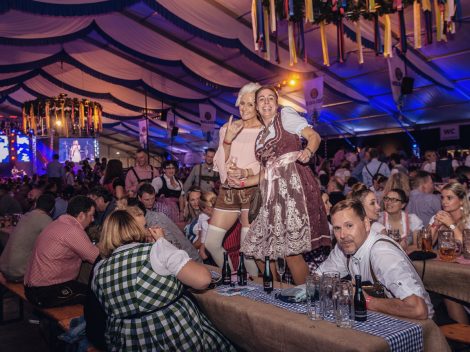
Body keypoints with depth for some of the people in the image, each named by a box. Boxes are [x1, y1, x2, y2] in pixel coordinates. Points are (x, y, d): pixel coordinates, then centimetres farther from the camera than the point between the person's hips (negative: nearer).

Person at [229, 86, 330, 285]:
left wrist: (308, 151, -24)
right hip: (273, 192, 7)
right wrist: (243, 183, 17)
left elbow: (314, 136, -4)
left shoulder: (285, 115, 9)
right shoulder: (261, 135, 25)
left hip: (293, 184, -7)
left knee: (292, 249, -14)